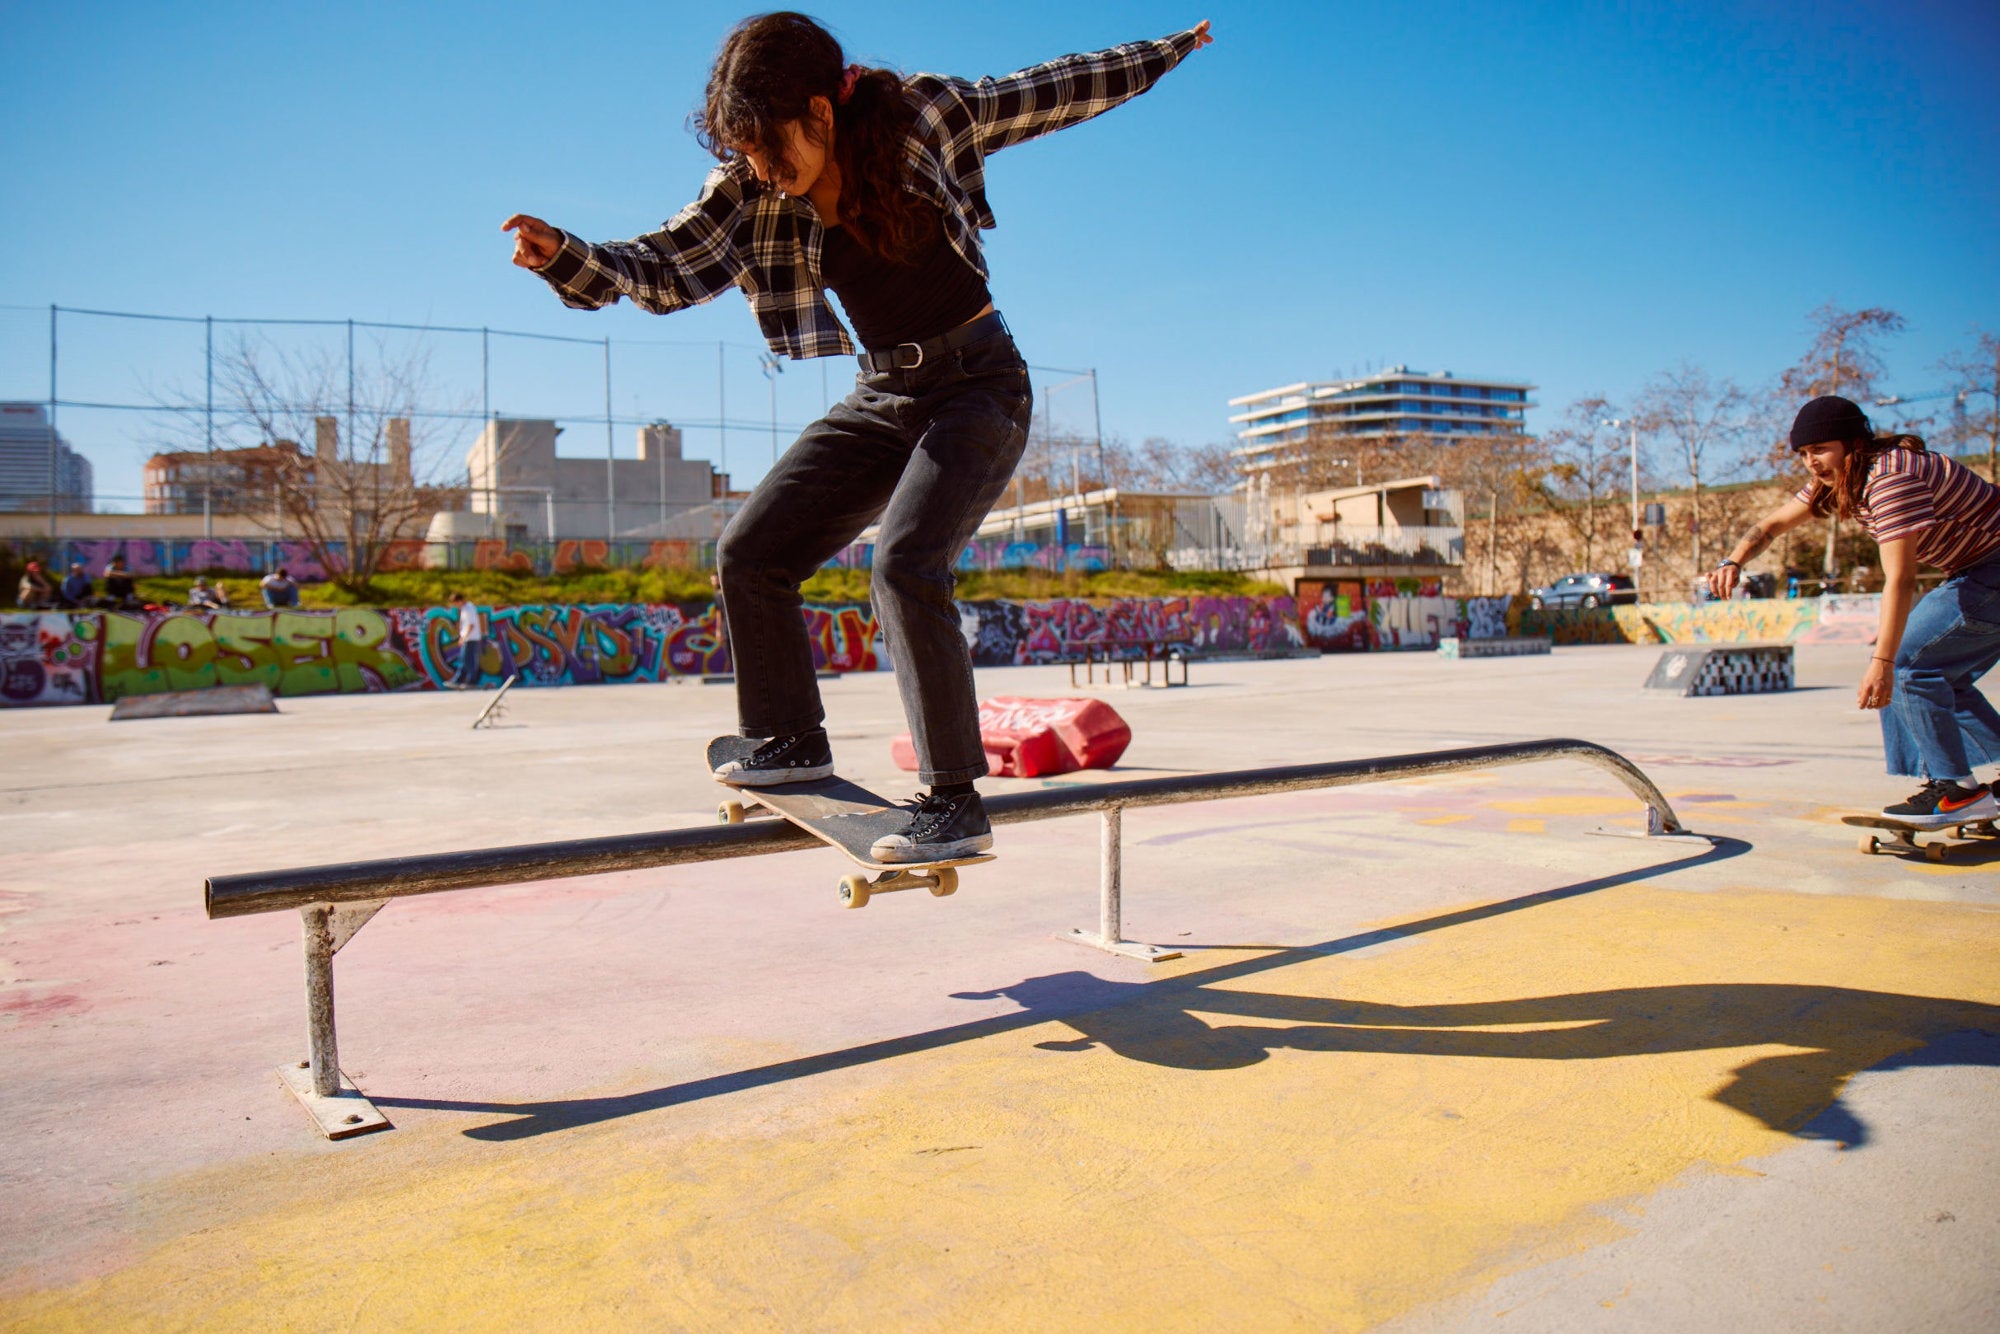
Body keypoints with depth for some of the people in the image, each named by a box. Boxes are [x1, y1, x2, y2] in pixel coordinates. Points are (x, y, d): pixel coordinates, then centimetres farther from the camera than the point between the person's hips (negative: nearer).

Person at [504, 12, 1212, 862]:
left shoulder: (925, 116, -9)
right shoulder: (751, 192, -1)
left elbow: (1055, 92, 4)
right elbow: (665, 271, -5)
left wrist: (1169, 49, 17)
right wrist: (567, 256, -24)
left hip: (980, 386, -5)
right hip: (880, 398, 6)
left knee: (906, 566, -26)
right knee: (750, 553, -3)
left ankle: (957, 803, -19)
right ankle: (794, 741, 15)